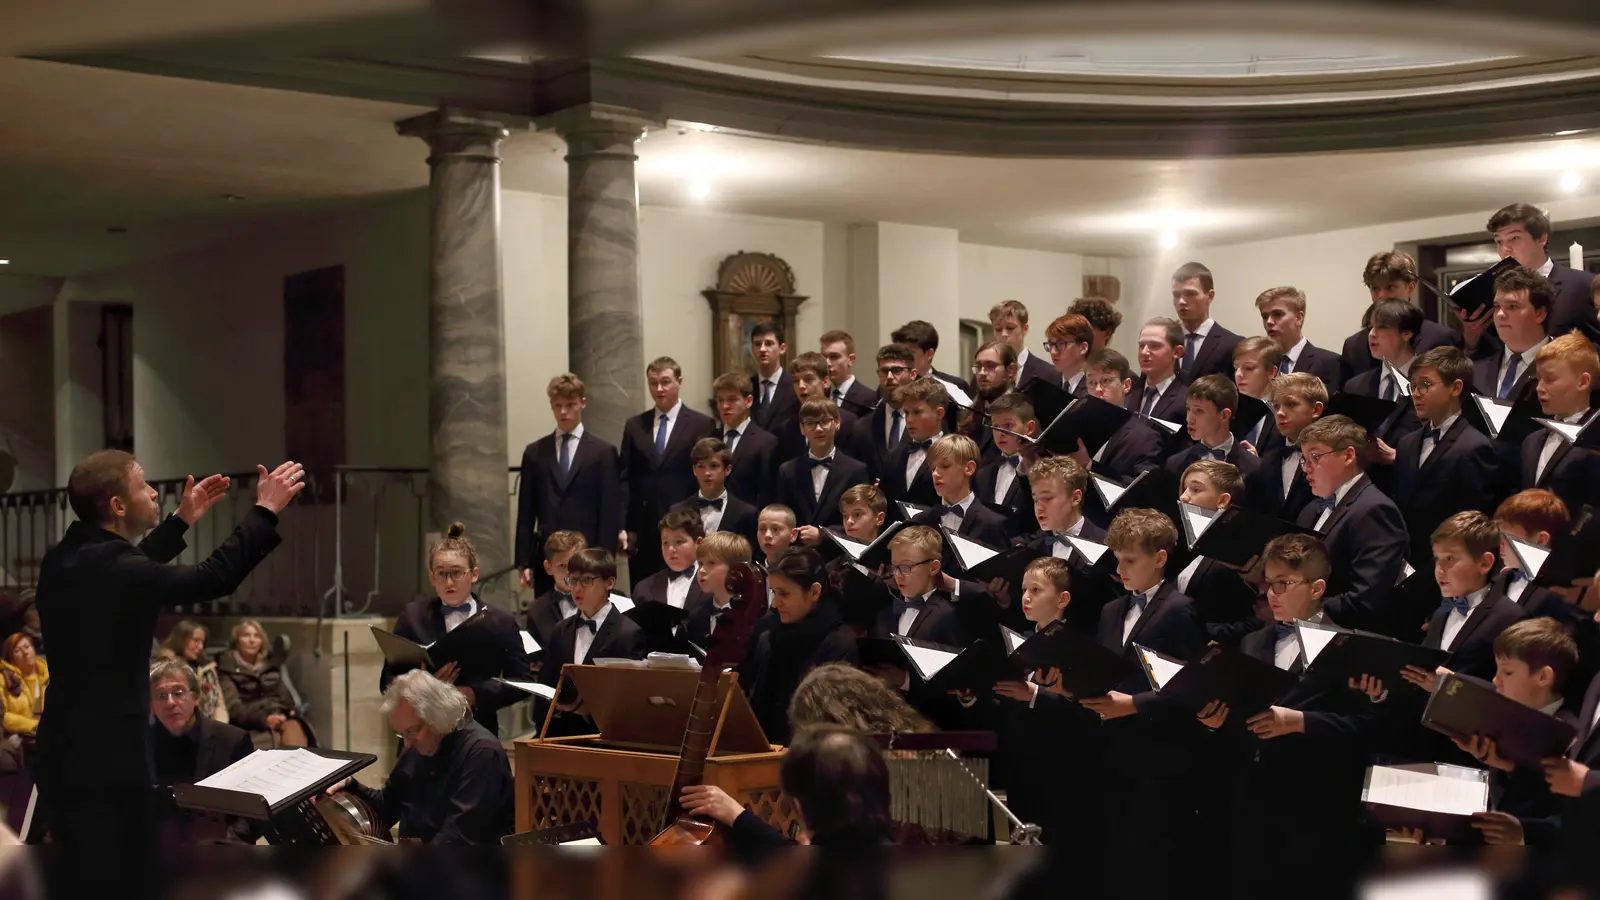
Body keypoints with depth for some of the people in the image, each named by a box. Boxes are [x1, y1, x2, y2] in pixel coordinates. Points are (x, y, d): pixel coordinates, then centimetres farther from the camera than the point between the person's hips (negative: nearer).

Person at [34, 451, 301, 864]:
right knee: (118, 880, -3)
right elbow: (215, 577, -18)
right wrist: (265, 511, -8)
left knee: (84, 878, 18)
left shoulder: (65, 561, 6)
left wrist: (181, 520, 31)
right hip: (106, 761, -10)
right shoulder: (108, 567, -22)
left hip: (68, 753, 10)